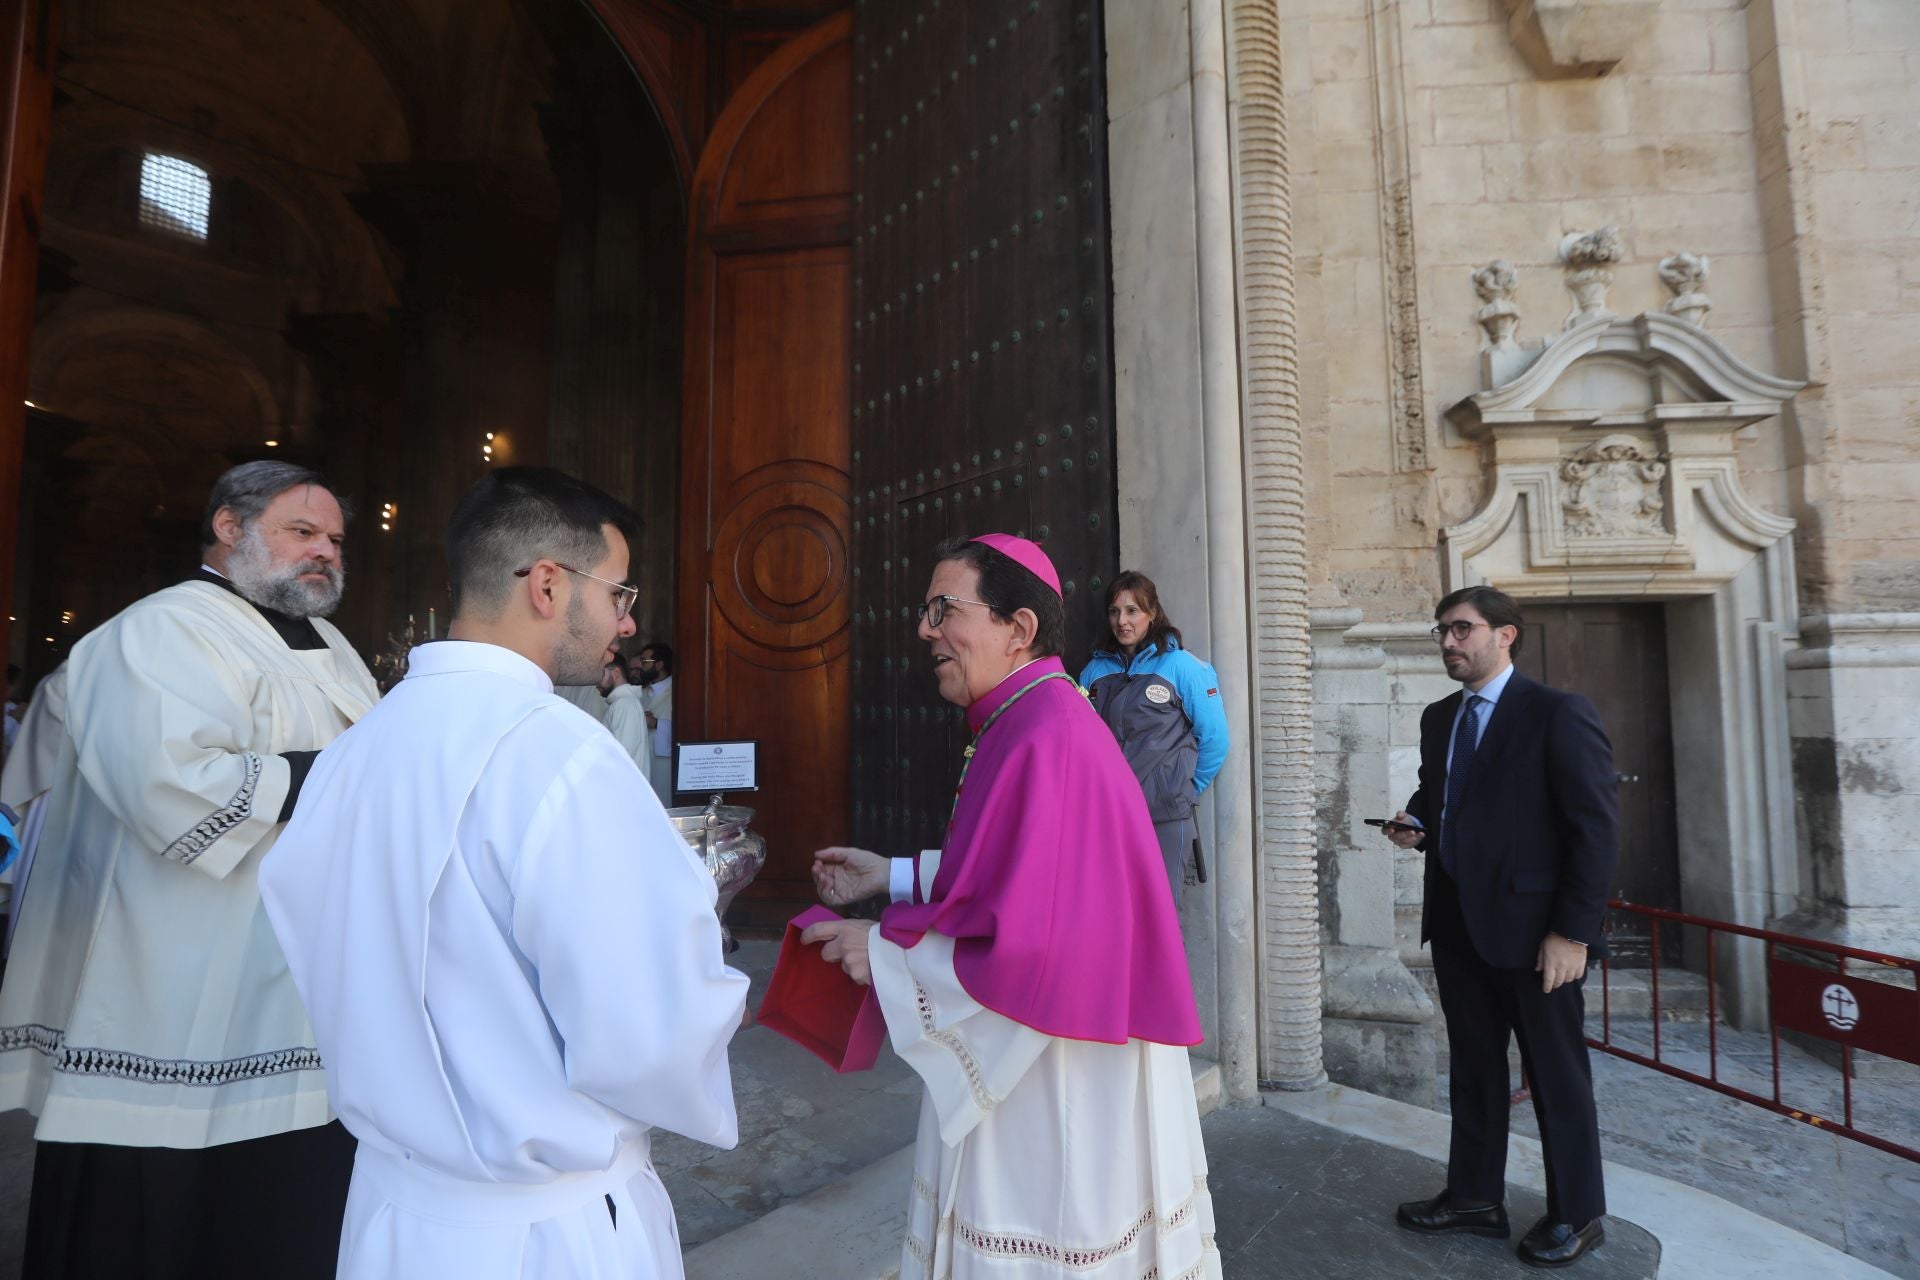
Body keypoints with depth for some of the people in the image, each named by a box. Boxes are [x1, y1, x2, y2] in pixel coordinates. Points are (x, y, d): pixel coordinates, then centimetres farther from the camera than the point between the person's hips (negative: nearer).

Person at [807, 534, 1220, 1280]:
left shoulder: (1042, 739, -27)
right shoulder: (1030, 722, 4)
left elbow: (1027, 943, -30)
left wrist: (885, 952, -18)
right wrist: (893, 876, 10)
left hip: (1054, 1081, -9)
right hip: (1036, 1061, 9)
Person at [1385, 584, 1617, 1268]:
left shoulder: (1558, 713, -11)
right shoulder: (1438, 718, 10)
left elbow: (1596, 828, -14)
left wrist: (1573, 930, -17)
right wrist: (1416, 823, 0)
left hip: (1531, 924, -6)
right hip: (1456, 922, 6)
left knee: (1557, 1073, 10)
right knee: (1473, 1065, 16)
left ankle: (1575, 1214, 28)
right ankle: (1474, 1196, 30)